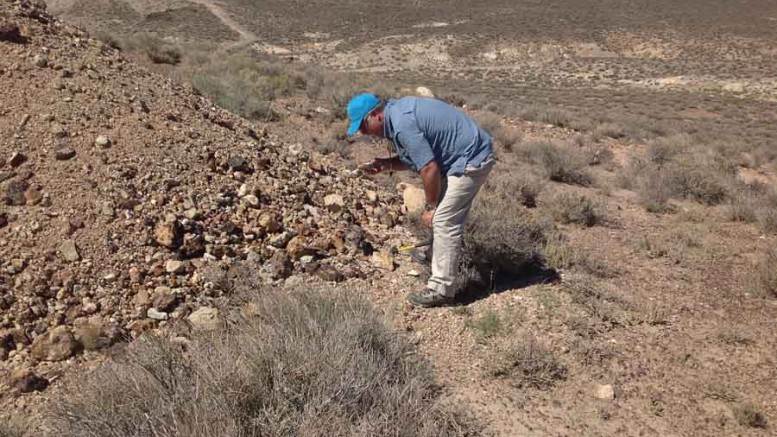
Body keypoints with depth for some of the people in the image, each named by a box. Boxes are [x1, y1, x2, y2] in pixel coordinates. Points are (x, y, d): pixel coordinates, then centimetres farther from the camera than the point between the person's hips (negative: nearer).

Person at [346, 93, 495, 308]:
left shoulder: (402, 124, -23)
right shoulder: (397, 111, 8)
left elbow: (429, 169, -23)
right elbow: (418, 156, 16)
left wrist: (431, 207, -10)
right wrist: (387, 163, 2)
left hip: (471, 159, -10)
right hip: (465, 156, 10)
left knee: (444, 221, -9)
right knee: (447, 220, 12)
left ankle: (441, 289, -2)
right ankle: (443, 280, 19)